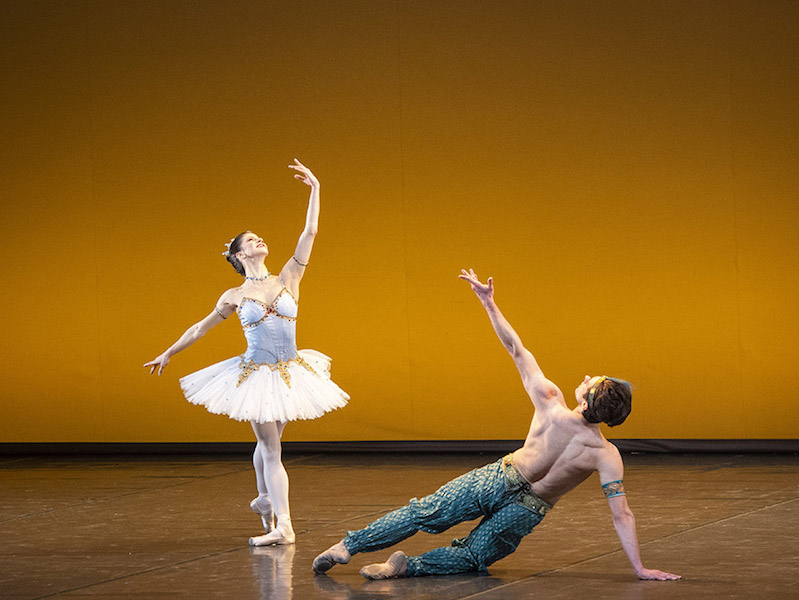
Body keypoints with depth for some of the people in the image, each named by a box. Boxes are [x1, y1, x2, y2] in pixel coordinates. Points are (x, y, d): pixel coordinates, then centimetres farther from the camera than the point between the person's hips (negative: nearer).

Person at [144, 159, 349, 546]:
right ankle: (282, 527, -6)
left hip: (289, 375, 2)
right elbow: (200, 328, 13)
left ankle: (265, 500, 40)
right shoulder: (235, 297, 1)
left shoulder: (287, 281, 2)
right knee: (270, 449, -3)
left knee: (268, 443, 15)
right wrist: (167, 354, 19)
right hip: (256, 376, -2)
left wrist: (315, 189, -4)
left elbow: (309, 233, -2)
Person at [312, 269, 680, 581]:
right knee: (473, 557, 8)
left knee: (424, 513, 9)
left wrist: (488, 302, -6)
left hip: (498, 480, 0)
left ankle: (350, 544, 8)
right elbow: (622, 516, -20)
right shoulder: (607, 457, -20)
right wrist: (640, 569, -14)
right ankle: (408, 566, -13)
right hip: (528, 510, 0)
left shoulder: (550, 403, -19)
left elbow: (517, 350, -13)